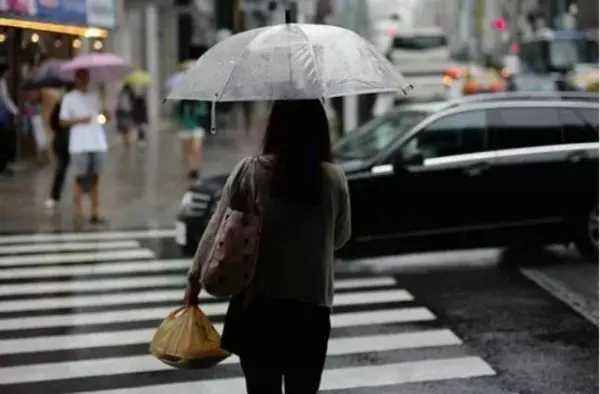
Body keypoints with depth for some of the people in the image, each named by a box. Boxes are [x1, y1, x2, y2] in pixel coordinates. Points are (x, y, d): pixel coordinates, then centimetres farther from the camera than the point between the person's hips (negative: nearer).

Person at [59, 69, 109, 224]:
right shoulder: (69, 98, 3)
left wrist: (102, 105, -16)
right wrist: (80, 120, -14)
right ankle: (78, 213, 2)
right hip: (79, 145, -3)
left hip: (98, 143, 3)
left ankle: (95, 212, 8)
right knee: (80, 178, -3)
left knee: (95, 178, 5)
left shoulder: (95, 96, 11)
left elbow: (107, 115, 3)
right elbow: (63, 121, 0)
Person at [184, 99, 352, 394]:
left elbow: (217, 231, -3)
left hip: (257, 304, -1)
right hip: (312, 306, 1)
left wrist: (195, 281, 8)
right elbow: (340, 238, 8)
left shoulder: (249, 172, -8)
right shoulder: (334, 179, -5)